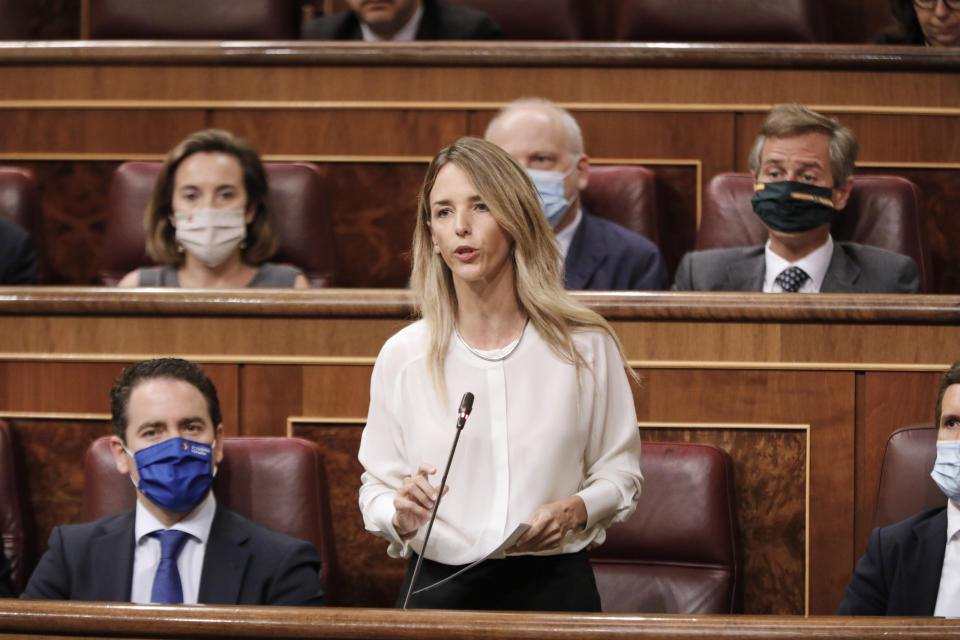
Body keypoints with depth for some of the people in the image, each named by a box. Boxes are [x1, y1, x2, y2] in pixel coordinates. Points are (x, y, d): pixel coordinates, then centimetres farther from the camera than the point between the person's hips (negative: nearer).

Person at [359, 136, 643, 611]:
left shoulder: (585, 346, 3)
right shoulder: (402, 356, 4)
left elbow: (620, 473, 12)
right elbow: (375, 489, 10)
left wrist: (575, 511, -9)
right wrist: (401, 514, -12)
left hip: (553, 587, -4)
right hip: (439, 587, 4)